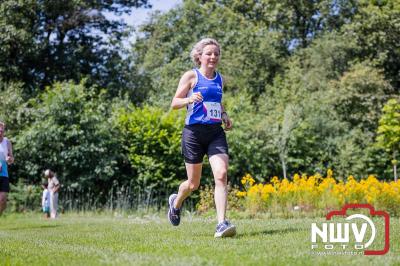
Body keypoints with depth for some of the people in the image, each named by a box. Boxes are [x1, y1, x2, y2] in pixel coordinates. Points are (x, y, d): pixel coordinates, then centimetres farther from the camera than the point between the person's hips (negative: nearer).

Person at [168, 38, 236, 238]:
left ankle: (221, 224, -19)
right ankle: (176, 202, 41)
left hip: (216, 133, 4)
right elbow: (174, 103, -3)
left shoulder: (220, 79, 13)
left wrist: (225, 115, 10)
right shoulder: (191, 76, -2)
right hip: (194, 132, -4)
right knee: (194, 183, 7)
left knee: (221, 174, -18)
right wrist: (189, 99, -23)